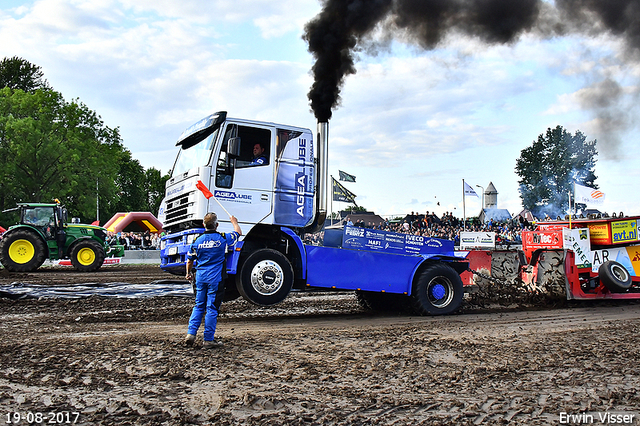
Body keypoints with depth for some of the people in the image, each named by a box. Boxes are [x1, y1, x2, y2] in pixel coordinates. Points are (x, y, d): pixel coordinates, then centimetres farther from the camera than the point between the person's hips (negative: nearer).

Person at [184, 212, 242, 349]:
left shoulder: (198, 241, 2)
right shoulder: (222, 239, -7)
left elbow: (189, 261, 11)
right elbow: (238, 233, 12)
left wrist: (189, 273, 30)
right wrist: (234, 222, 31)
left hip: (200, 277, 4)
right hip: (215, 279, -4)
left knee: (199, 306, 16)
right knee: (212, 309, 0)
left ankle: (191, 334, 9)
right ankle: (208, 340, 4)